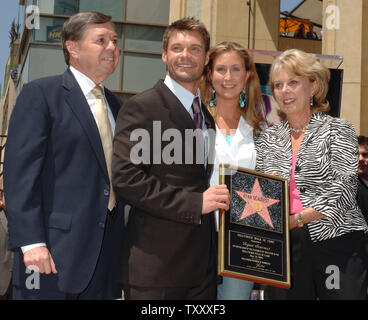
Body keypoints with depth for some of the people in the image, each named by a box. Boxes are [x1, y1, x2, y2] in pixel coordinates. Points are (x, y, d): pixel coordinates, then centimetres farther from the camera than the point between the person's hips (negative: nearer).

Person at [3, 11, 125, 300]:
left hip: (106, 250, 6)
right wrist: (30, 241, -19)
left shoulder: (115, 105, 15)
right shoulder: (40, 94, -6)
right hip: (55, 248, -6)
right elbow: (20, 172, -12)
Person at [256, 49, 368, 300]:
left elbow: (344, 189, -10)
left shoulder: (337, 130, 2)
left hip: (336, 243, -3)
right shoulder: (267, 138, 13)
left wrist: (295, 219, -18)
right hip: (283, 248, 3)